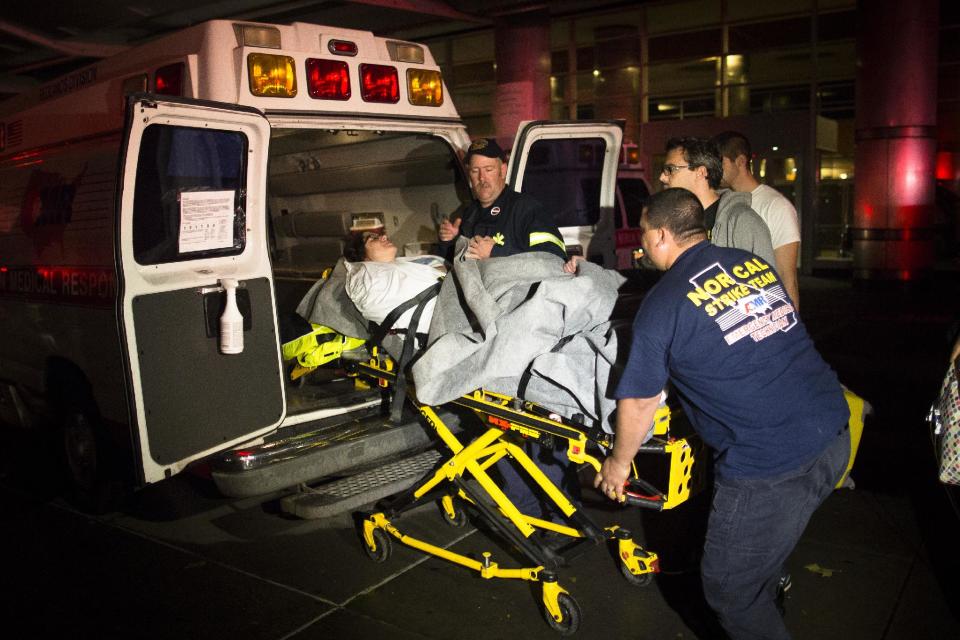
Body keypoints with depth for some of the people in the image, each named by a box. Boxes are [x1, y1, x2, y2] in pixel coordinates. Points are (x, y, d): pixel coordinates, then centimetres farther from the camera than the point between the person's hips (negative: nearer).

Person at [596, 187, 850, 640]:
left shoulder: (663, 304, -8)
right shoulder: (755, 263, 10)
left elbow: (638, 404, 0)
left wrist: (619, 462, 17)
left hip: (771, 466, -7)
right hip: (836, 435, 8)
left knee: (729, 589, 14)